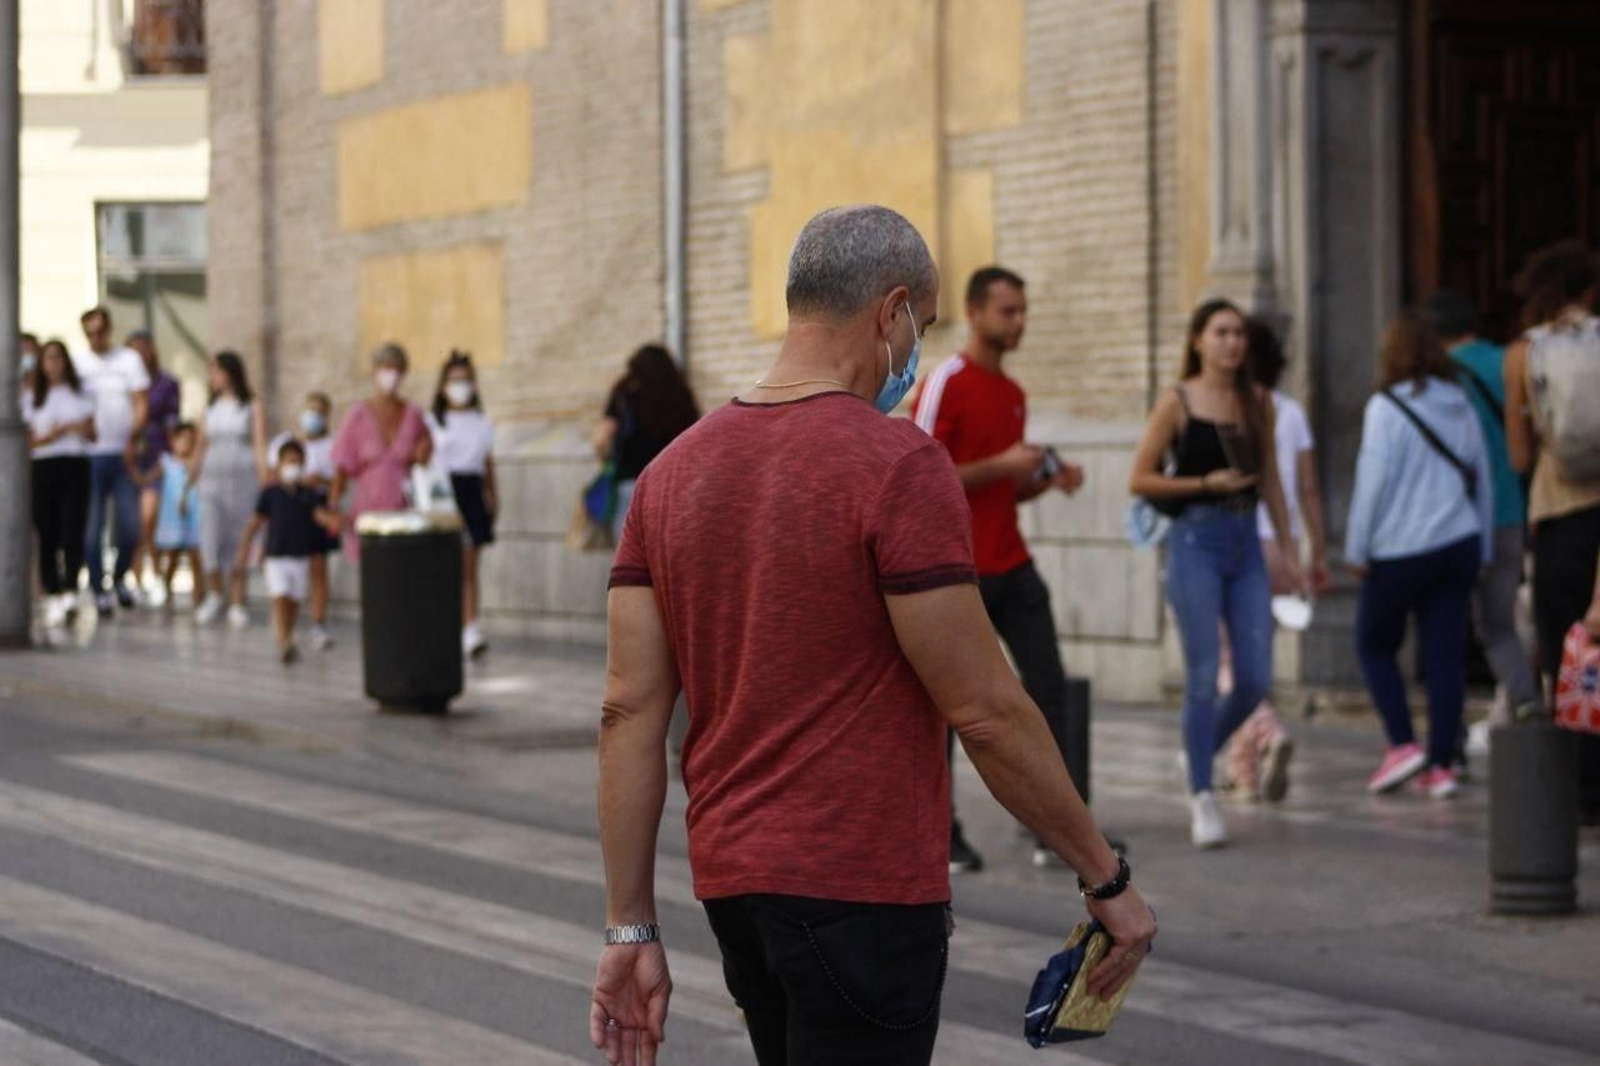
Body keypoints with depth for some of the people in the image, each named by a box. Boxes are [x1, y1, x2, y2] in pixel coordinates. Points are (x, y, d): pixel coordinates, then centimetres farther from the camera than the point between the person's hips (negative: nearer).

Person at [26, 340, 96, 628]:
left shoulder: (79, 395, 12)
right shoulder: (32, 399, 10)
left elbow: (92, 433, 11)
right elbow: (29, 441, 4)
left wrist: (78, 429, -11)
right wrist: (52, 435, -14)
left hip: (75, 466, 0)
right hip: (44, 467, 0)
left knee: (72, 531, -13)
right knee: (47, 534, -2)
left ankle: (70, 592, -21)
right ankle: (52, 596, 4)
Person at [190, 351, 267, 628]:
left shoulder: (252, 406, 3)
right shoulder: (211, 407, 13)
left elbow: (260, 446, -2)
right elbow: (200, 446, 15)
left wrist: (265, 485, -9)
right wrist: (189, 481, 10)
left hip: (243, 479, -2)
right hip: (212, 478, 2)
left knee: (238, 542, 0)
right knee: (210, 540, -8)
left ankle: (237, 604, 7)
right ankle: (214, 594, 12)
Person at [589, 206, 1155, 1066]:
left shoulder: (672, 472, 6)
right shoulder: (899, 464, -14)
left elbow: (629, 713, 4)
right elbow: (985, 713, -15)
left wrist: (630, 929, 7)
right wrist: (1107, 877, -5)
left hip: (732, 881, 8)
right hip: (862, 894, -7)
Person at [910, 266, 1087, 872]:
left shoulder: (1014, 394, 16)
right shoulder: (945, 385, -8)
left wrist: (1046, 480, 5)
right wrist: (1000, 465, -17)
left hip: (1012, 570, 7)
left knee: (1049, 687, -2)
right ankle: (940, 835, 11)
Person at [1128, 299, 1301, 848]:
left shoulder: (1258, 401, 10)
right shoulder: (1177, 402, -3)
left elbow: (1270, 481, 17)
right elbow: (1139, 479, -3)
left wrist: (1288, 549, 14)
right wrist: (1205, 483, -12)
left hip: (1245, 544, 5)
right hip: (1196, 540, -5)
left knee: (1256, 679, 1)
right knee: (1204, 675, -6)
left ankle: (1199, 754, 27)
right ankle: (1202, 797, 2)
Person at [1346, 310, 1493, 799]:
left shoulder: (1387, 407, -9)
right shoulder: (1460, 405, 9)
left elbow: (1373, 480, -11)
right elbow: (1482, 477, 14)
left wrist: (1357, 549, -4)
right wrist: (1483, 547, 22)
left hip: (1401, 550, -5)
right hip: (1459, 546, 5)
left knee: (1375, 643, 11)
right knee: (1446, 653, 4)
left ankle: (1402, 744, -2)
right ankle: (1441, 764, 2)